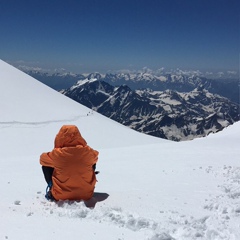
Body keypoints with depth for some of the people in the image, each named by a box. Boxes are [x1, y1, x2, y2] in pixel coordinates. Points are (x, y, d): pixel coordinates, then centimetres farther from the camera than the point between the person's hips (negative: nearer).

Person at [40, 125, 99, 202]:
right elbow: (95, 156, 12)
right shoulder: (87, 151, -13)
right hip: (86, 195, 2)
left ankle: (52, 192, 20)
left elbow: (43, 158, 4)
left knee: (45, 164, 14)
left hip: (61, 196, -1)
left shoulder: (57, 154, -17)